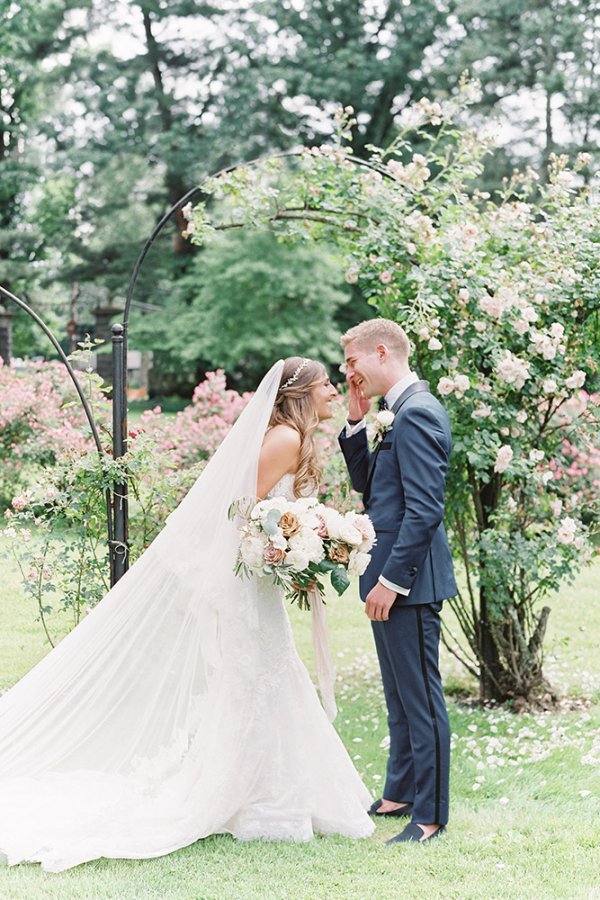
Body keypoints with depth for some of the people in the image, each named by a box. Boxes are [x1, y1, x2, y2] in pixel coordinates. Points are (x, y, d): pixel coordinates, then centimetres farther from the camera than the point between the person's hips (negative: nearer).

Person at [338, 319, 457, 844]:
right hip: (393, 578, 11)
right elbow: (368, 483, 21)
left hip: (408, 580, -11)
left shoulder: (417, 412, -17)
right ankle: (400, 795, 30)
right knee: (401, 696, 19)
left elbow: (424, 508, -22)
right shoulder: (401, 412, 15)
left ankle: (430, 816, 3)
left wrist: (392, 579, -21)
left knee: (421, 698, -3)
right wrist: (356, 422, 10)